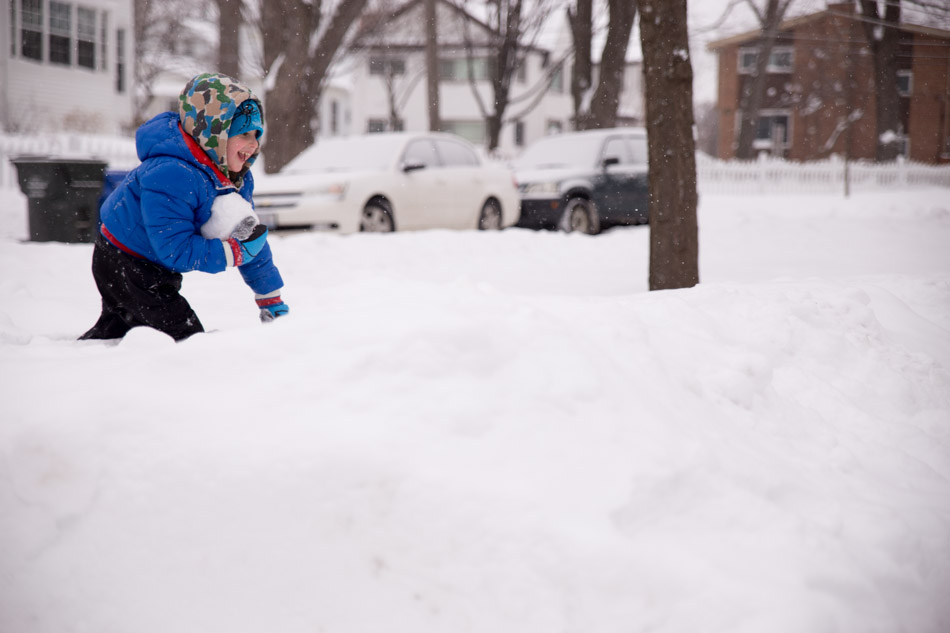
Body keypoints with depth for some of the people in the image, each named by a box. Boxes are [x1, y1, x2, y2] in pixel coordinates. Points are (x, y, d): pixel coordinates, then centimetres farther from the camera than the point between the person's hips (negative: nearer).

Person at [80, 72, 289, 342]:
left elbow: (252, 240, 7)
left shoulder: (237, 178, -3)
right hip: (124, 266, -10)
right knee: (185, 337, -16)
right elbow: (176, 250, -35)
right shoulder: (170, 176, -34)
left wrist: (272, 300, 11)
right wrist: (236, 251, -32)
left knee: (115, 329, 25)